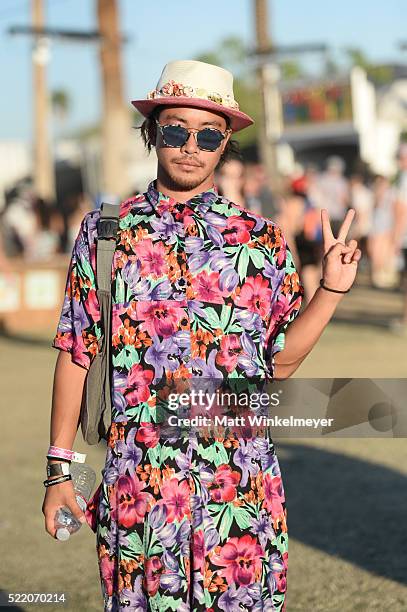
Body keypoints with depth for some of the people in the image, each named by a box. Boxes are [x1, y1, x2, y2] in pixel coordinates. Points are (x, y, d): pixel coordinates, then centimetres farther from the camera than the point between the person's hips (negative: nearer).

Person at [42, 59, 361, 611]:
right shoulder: (105, 232, 4)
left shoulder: (262, 240, 4)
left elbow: (278, 360, 9)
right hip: (137, 482, 0)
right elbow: (76, 353, 5)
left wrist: (333, 288, -1)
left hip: (242, 483, 1)